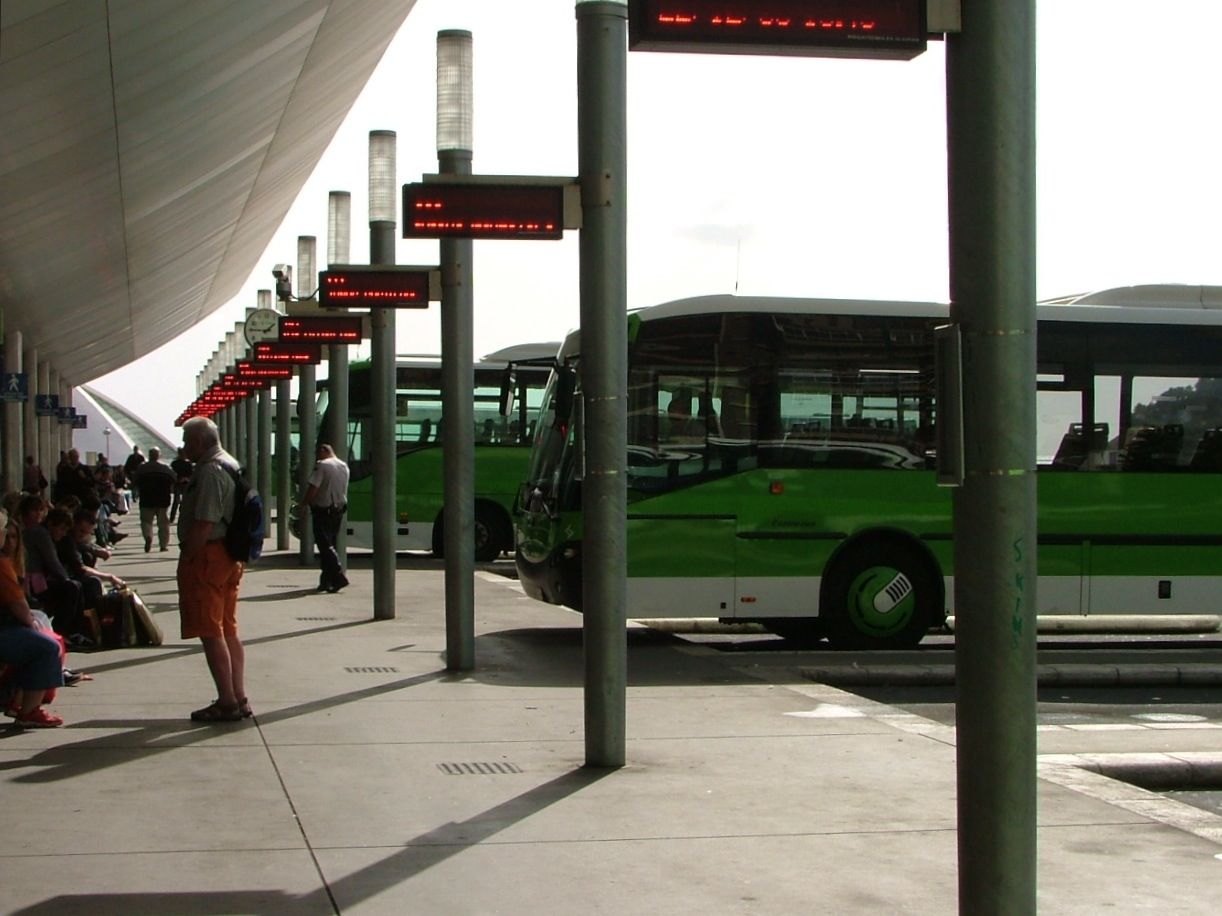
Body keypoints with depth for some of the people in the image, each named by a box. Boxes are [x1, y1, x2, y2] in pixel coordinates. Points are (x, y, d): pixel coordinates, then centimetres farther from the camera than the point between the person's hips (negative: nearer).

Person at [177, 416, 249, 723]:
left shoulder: (209, 472, -17)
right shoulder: (230, 465, 15)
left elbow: (203, 524, -24)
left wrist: (187, 559, -18)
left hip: (207, 558, -10)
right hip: (229, 557, 10)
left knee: (210, 633, -6)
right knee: (229, 631, 13)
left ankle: (227, 702, -5)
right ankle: (239, 698, 16)